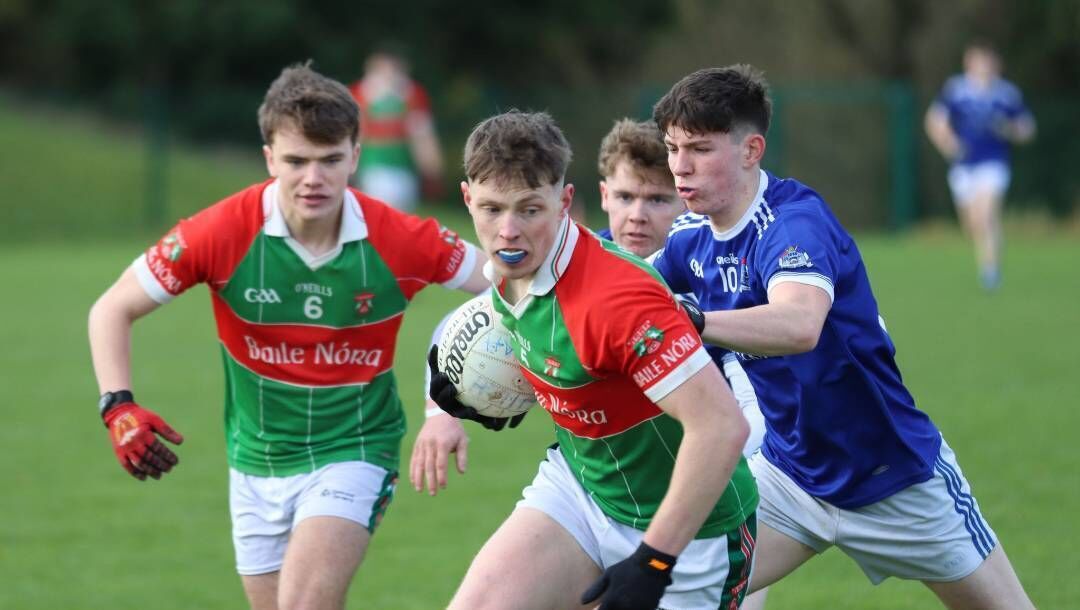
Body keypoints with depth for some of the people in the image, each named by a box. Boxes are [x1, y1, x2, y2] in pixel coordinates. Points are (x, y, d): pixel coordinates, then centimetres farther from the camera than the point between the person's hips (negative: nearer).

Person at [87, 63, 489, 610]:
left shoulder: (400, 240, -17)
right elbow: (113, 309, -7)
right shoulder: (223, 232, -17)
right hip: (257, 461, 3)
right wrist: (118, 408, -21)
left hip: (353, 454, -3)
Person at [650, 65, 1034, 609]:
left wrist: (694, 321, -60)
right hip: (790, 475, 6)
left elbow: (799, 325, -47)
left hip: (896, 479, -6)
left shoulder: (796, 222, -27)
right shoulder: (690, 237, -4)